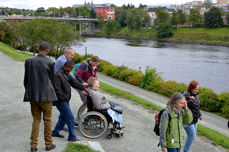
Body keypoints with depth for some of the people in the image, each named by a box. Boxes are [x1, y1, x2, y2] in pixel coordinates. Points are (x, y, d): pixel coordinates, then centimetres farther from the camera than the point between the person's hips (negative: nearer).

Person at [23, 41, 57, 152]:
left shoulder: (29, 61, -1)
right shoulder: (50, 63, -10)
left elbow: (26, 79, 6)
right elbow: (51, 78, 3)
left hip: (33, 95, 3)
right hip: (46, 95, -3)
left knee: (36, 120, 12)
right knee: (47, 120, 9)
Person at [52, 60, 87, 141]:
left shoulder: (66, 74, 9)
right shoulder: (58, 75, -22)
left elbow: (73, 81, 14)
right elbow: (57, 90, -24)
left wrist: (83, 87, 11)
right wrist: (64, 97, -17)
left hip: (65, 100, 10)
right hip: (61, 101, -10)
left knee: (63, 116, 18)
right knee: (70, 117, -6)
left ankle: (55, 132, 30)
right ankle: (72, 137, 3)